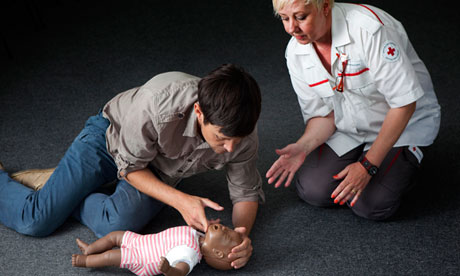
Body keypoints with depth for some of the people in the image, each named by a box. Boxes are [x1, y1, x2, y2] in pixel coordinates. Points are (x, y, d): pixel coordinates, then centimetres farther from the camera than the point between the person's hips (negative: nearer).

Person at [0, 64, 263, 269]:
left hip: (158, 171, 3)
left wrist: (242, 235, -32)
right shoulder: (158, 102, -41)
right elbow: (130, 165, -24)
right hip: (112, 138, -3)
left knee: (117, 224, -28)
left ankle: (65, 196, 4)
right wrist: (180, 200, -37)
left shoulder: (243, 132, -29)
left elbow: (247, 192, -11)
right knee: (35, 220, -9)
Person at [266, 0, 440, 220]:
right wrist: (303, 147, -25)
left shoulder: (370, 29, -30)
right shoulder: (295, 53, -11)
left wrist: (368, 165, -25)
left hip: (403, 122, -5)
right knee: (312, 190, -13)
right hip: (347, 128, 5)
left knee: (370, 204, -21)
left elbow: (404, 103, -26)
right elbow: (324, 114, -3)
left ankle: (402, 162, 10)